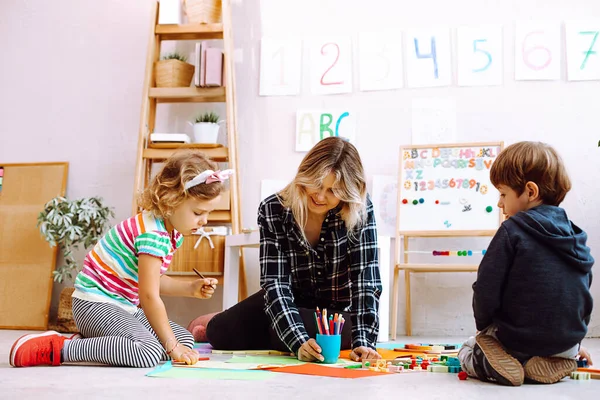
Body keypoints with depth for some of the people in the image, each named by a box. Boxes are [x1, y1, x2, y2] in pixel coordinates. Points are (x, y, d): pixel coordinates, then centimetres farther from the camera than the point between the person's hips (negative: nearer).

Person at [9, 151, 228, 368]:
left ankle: (91, 343, 7)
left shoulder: (174, 232, 7)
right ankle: (60, 348, -19)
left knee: (185, 339, 5)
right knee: (150, 352, -30)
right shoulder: (152, 233, -25)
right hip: (95, 303, -11)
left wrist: (190, 288, 5)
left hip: (126, 307, 11)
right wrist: (171, 346, -17)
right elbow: (149, 296, -24)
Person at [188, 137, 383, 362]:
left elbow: (366, 280, -26)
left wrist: (363, 341, -39)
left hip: (341, 312, -1)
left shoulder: (361, 211, -22)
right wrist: (299, 341, -38)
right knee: (222, 333, -15)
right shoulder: (273, 211, -20)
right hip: (292, 304, 2)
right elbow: (275, 283, -25)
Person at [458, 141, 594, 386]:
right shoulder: (575, 235, 4)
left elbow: (486, 289, -16)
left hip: (518, 340, -5)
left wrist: (483, 327, 3)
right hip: (567, 344, 5)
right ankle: (557, 361, 5)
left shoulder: (512, 230, -16)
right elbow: (583, 293, 13)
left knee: (468, 350, 23)